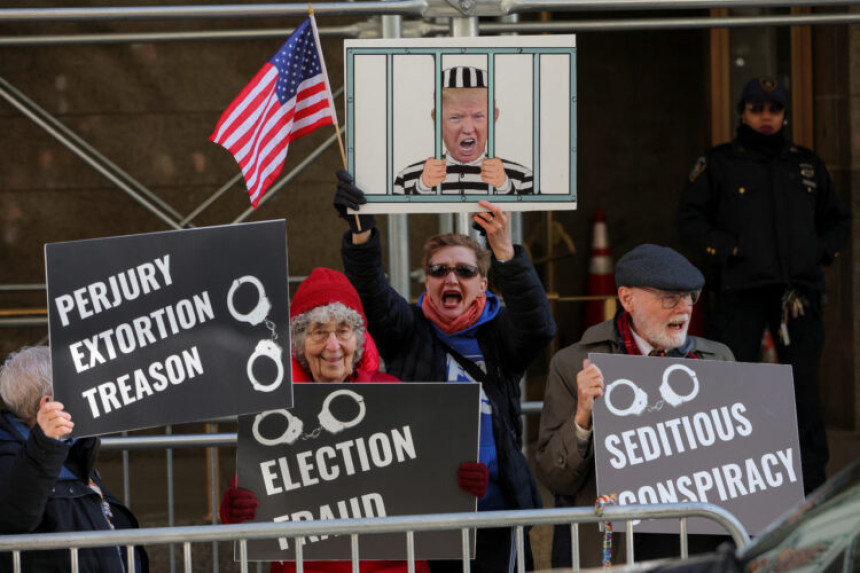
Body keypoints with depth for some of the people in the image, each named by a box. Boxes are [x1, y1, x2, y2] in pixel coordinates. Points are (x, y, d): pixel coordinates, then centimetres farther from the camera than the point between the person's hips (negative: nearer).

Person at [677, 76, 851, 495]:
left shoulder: (806, 165, 17)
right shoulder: (719, 164, 8)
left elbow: (838, 220, 26)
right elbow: (690, 219, 5)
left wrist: (821, 251, 7)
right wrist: (727, 249, -7)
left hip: (798, 288, 2)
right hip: (741, 289, -2)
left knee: (804, 384, 0)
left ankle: (812, 480, 5)